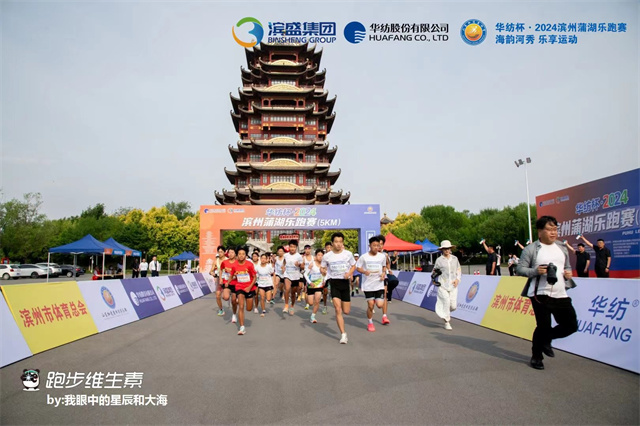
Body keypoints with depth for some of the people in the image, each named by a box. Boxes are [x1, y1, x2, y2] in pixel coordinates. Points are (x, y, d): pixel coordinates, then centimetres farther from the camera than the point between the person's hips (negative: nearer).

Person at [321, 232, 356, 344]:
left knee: (346, 311, 6)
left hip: (345, 282, 1)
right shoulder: (327, 256, -3)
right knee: (338, 309, -12)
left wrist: (349, 273, -10)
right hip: (334, 283, -1)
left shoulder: (348, 254, -2)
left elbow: (353, 266, 10)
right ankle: (343, 334, -3)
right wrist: (323, 271, -15)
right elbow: (323, 268, 9)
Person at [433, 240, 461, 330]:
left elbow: (459, 270, 14)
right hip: (442, 285, -3)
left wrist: (457, 279, -1)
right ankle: (447, 322, 5)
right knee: (446, 302, -10)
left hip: (453, 285, 3)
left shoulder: (455, 259, 8)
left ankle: (447, 313, 37)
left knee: (453, 305, 1)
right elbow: (435, 270, 8)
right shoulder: (439, 260, -1)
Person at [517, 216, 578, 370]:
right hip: (540, 294, -6)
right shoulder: (531, 249, -5)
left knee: (571, 325, 5)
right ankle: (536, 357, 21)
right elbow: (520, 269, -5)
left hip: (561, 294, 6)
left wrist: (568, 272, 2)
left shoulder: (562, 248, 14)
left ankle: (545, 340, 31)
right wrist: (535, 271, -21)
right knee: (543, 326, -2)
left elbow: (567, 266, 25)